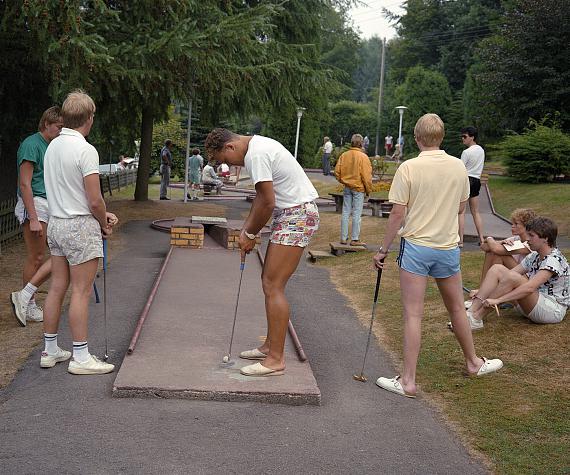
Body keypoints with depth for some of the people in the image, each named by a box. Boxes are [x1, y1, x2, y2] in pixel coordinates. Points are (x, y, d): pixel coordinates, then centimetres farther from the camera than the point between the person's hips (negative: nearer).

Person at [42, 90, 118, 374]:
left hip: (55, 223, 8)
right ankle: (80, 357, 2)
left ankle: (50, 350, 21)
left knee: (57, 288, 13)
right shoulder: (86, 150, -18)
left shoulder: (52, 146, 8)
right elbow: (95, 200, -18)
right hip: (80, 226, -8)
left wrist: (102, 215, 14)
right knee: (81, 292, -3)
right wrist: (104, 224, 1)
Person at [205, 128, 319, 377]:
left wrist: (251, 235, -5)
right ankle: (270, 345, 25)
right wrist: (246, 229, 13)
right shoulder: (257, 146, 14)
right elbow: (262, 196, 20)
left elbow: (268, 203, -18)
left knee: (273, 286, -10)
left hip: (297, 215, -11)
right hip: (289, 215, 11)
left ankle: (275, 359, -5)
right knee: (269, 280, 15)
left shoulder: (256, 155, -19)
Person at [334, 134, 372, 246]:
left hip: (347, 187, 5)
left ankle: (343, 238, 13)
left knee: (345, 212, 10)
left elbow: (337, 171, 4)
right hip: (358, 188, -4)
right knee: (357, 214, 1)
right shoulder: (363, 157, -13)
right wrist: (368, 190, -3)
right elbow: (366, 176, -13)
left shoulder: (343, 155, 0)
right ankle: (355, 239, 4)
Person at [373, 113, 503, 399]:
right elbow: (461, 207, 12)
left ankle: (408, 381, 3)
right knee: (457, 308, 21)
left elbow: (397, 214, -12)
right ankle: (473, 362, 37)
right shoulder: (458, 167, 0)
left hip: (415, 246, -4)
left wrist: (383, 250, -3)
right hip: (448, 247, 4)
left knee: (413, 314, 0)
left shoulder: (408, 168, -13)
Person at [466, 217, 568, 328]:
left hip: (553, 310, -9)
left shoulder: (554, 260, -17)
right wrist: (482, 292, -7)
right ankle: (471, 312, -22)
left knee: (512, 278, -31)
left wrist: (497, 300, -36)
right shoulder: (534, 256, 11)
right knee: (497, 269, -9)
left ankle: (476, 319, -27)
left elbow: (530, 287, -30)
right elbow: (510, 273, 6)